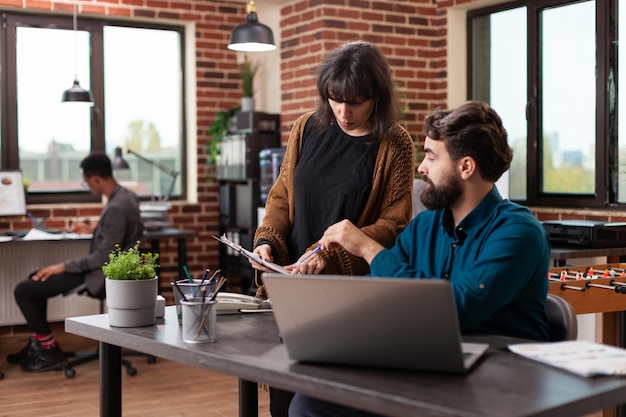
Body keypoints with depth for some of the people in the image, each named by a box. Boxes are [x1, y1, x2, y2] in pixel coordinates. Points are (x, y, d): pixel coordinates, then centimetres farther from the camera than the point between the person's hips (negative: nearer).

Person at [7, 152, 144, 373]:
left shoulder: (116, 208, -26)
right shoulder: (125, 195, 4)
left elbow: (104, 257, -25)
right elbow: (115, 235, 20)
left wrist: (63, 267, -19)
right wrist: (92, 230, 21)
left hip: (101, 275, -11)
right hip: (104, 267, 11)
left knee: (23, 291, -7)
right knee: (36, 278, 21)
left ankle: (50, 352, 3)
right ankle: (38, 344, 25)